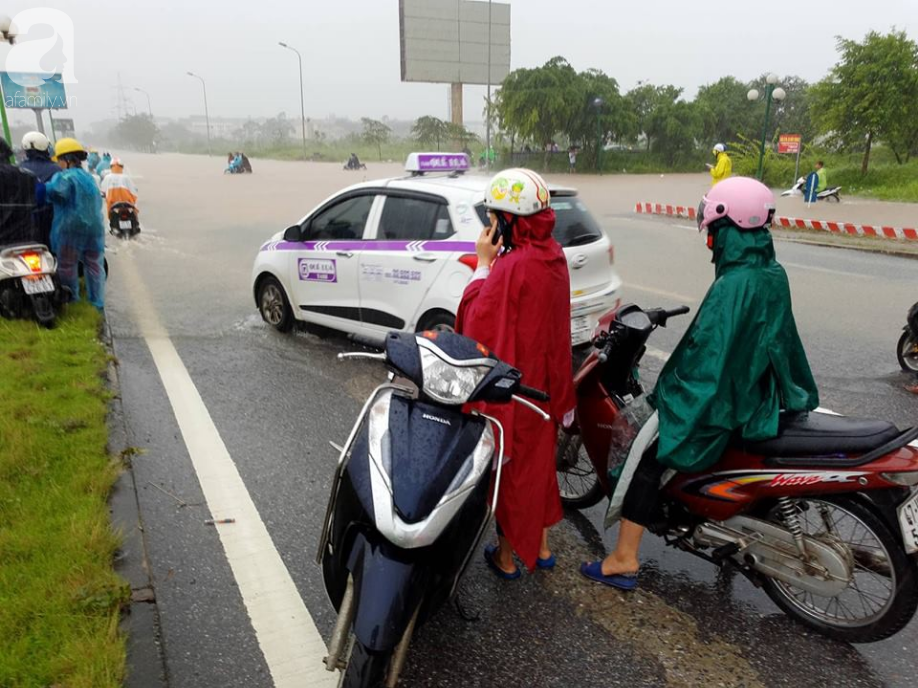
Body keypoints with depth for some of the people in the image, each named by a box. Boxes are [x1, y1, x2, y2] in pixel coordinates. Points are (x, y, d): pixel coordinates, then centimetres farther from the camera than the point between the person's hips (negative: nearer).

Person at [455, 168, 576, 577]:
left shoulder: (512, 268, -26)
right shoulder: (553, 256, 1)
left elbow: (476, 322, -19)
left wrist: (483, 264, -16)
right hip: (545, 379, 8)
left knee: (509, 464, 10)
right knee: (539, 459, 22)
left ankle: (508, 554, 29)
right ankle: (541, 545, 39)